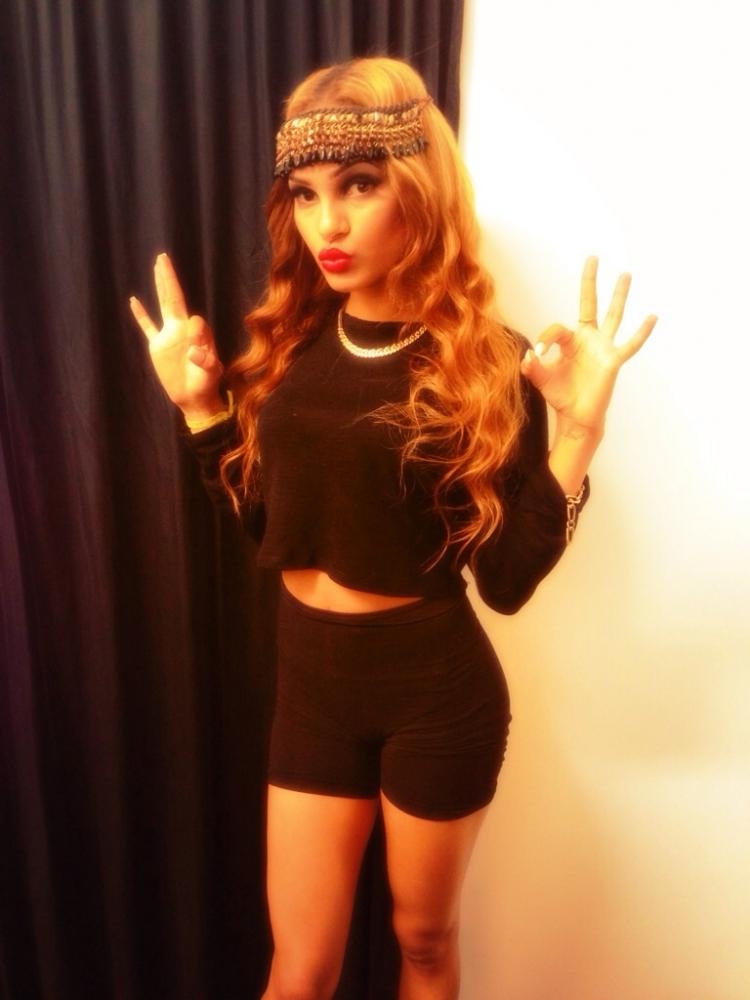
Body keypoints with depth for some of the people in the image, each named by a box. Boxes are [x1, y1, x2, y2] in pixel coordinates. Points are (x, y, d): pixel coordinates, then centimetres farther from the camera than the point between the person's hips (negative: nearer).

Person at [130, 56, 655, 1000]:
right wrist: (199, 404, -1)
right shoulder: (289, 341, 0)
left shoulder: (489, 361, -12)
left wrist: (577, 431, -23)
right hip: (312, 683, 3)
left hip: (439, 691, -2)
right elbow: (265, 528, 5)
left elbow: (507, 581, -13)